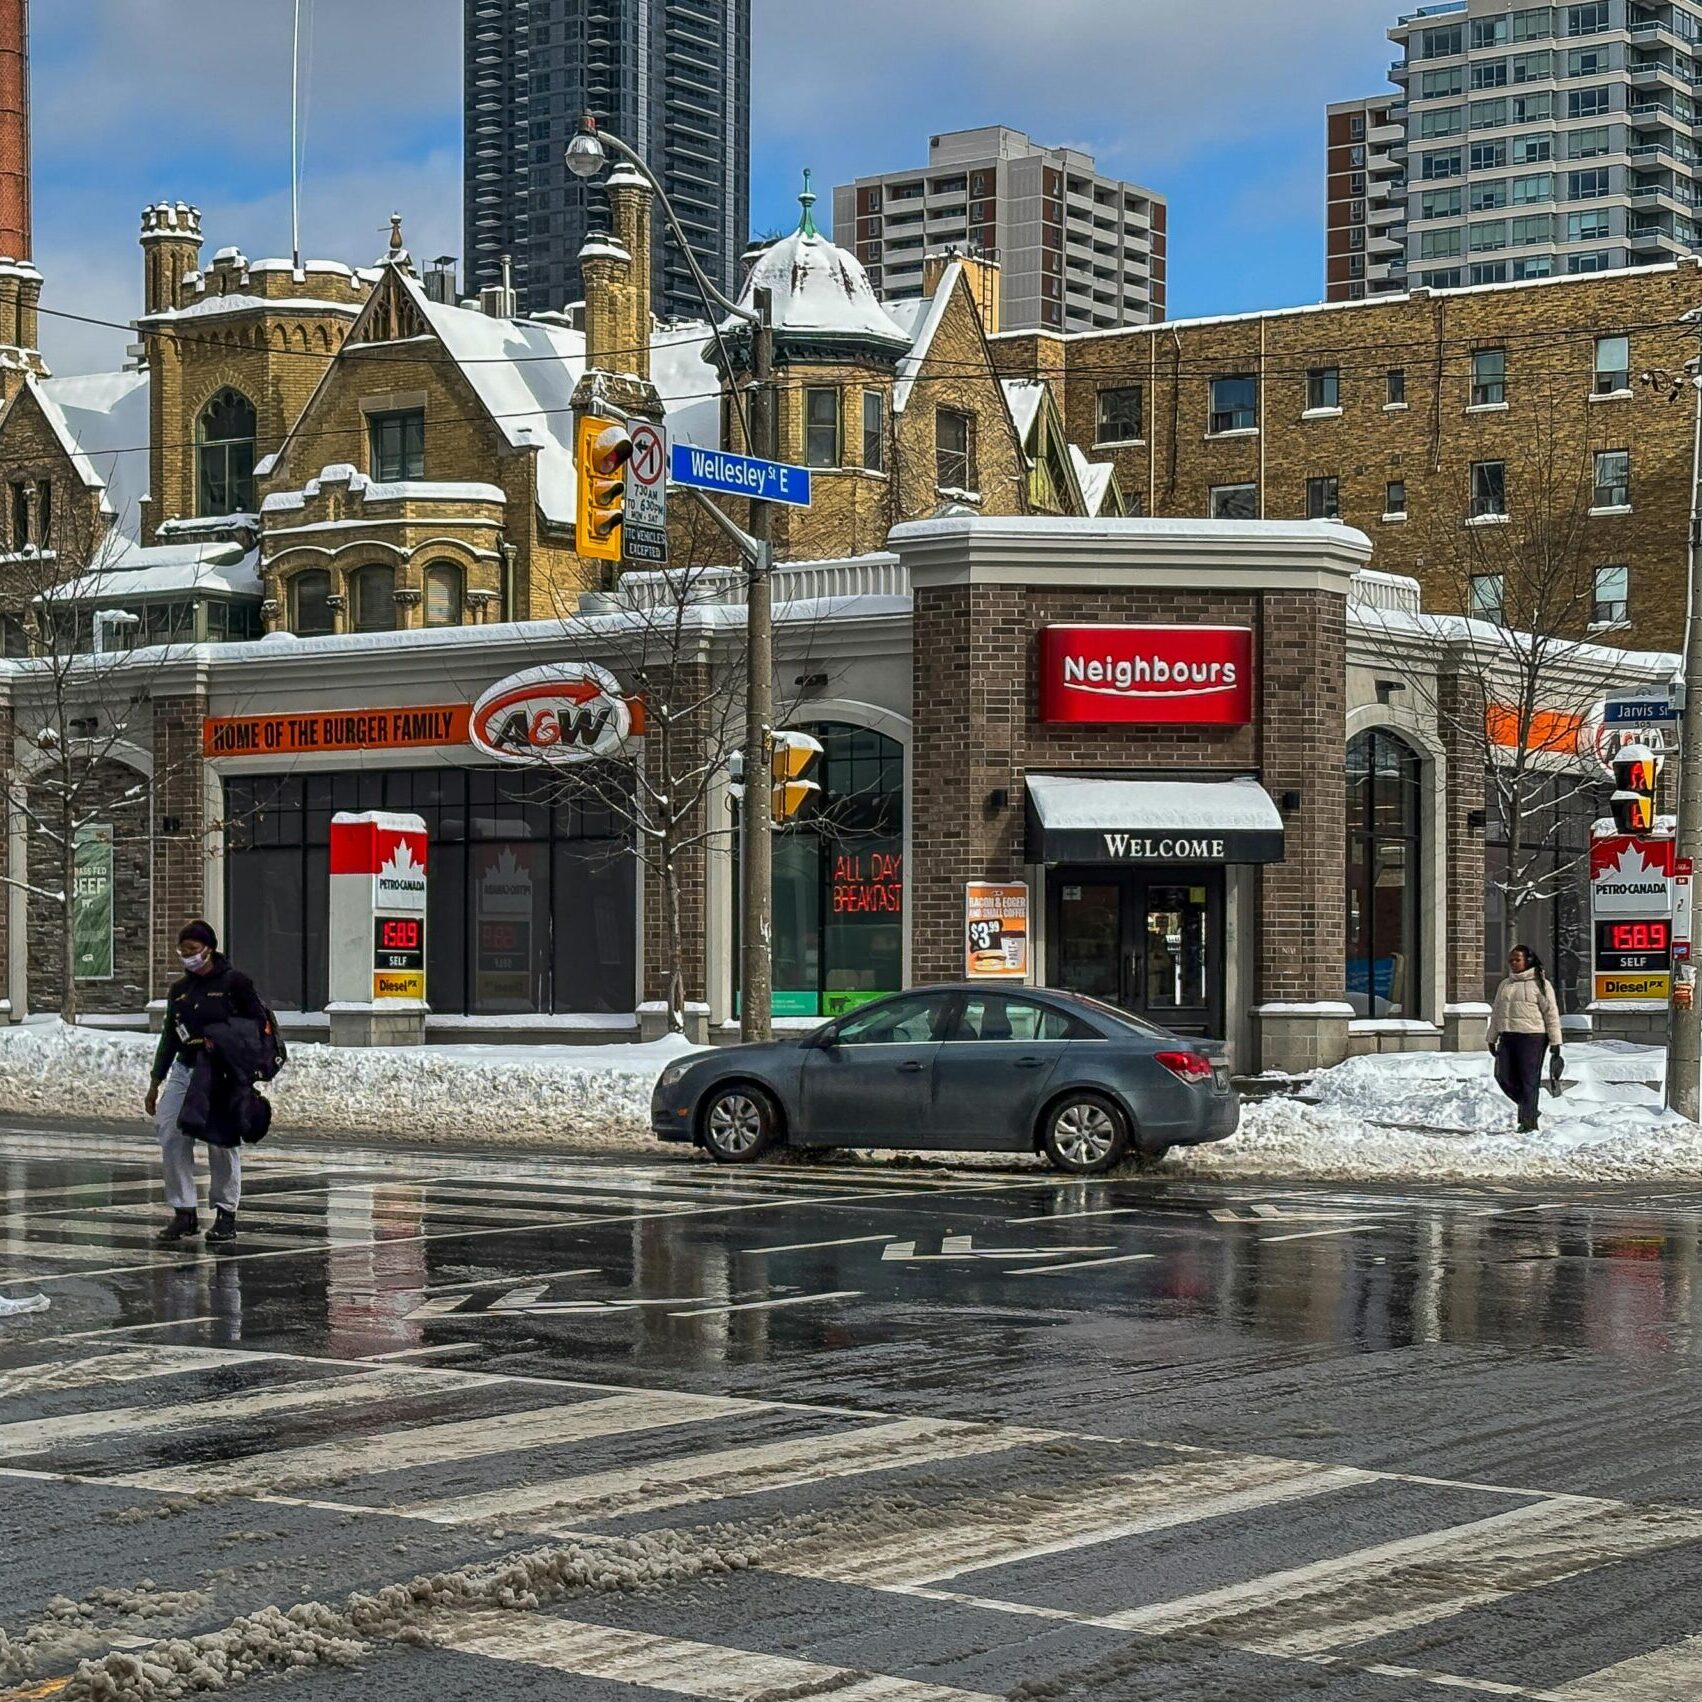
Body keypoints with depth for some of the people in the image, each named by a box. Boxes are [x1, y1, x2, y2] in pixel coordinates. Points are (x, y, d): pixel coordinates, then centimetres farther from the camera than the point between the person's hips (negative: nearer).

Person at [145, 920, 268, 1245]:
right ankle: (184, 1213, 0)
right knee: (171, 1136, -7)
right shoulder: (179, 990, 13)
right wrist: (156, 1083, 17)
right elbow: (169, 1038, 18)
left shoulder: (234, 982, -3)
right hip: (184, 1071, 5)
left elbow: (259, 1021, -2)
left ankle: (226, 1214, 8)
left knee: (222, 1142, -4)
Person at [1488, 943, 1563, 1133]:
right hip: (1507, 1037, 6)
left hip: (1532, 1038, -6)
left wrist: (1555, 1041, -8)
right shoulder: (1504, 985, 17)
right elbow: (1496, 1013, 23)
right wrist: (1492, 1038, 20)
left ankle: (1529, 1122, -1)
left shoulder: (1540, 984, -2)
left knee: (1529, 1080, -5)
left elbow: (1552, 1013, -4)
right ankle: (1528, 1108, 24)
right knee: (1504, 1077, 3)